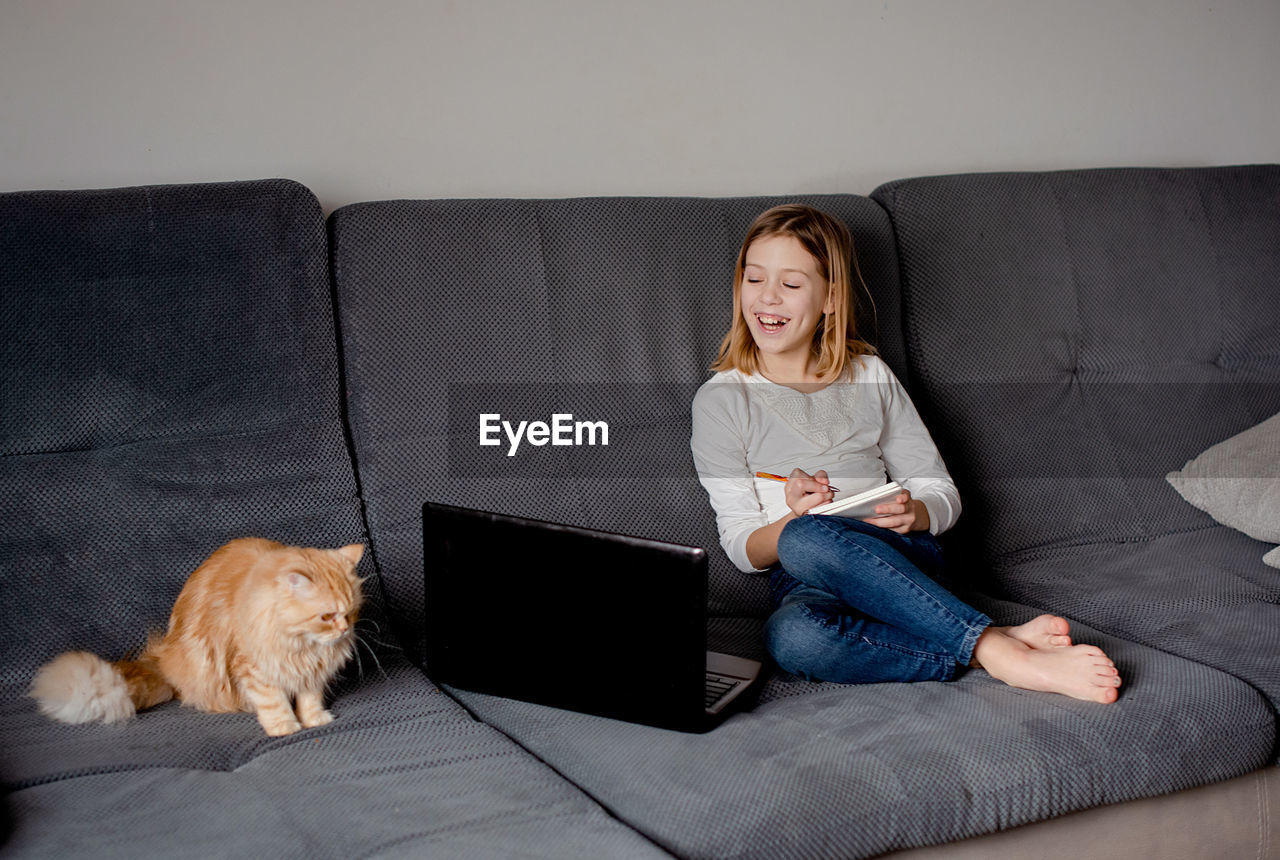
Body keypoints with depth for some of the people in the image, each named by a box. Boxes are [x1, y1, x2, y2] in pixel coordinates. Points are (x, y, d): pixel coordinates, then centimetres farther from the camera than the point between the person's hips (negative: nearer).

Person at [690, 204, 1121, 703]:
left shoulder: (870, 377, 12)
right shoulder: (720, 400, 5)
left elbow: (942, 493, 12)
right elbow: (742, 549, 1)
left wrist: (912, 512, -12)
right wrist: (792, 517, -21)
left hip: (903, 558, 1)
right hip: (804, 584, 0)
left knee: (807, 542, -36)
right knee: (790, 635, -39)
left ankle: (998, 648, -37)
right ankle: (998, 651, -36)